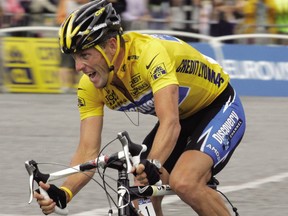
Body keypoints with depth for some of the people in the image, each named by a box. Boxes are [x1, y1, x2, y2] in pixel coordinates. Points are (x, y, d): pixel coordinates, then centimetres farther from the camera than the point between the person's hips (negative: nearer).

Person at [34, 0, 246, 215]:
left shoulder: (149, 53, -35)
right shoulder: (90, 87, -15)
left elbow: (170, 122, -45)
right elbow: (88, 151, -18)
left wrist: (152, 164, -62)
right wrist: (64, 193, -36)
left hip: (219, 108, -7)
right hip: (182, 117, 7)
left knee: (183, 183, -29)